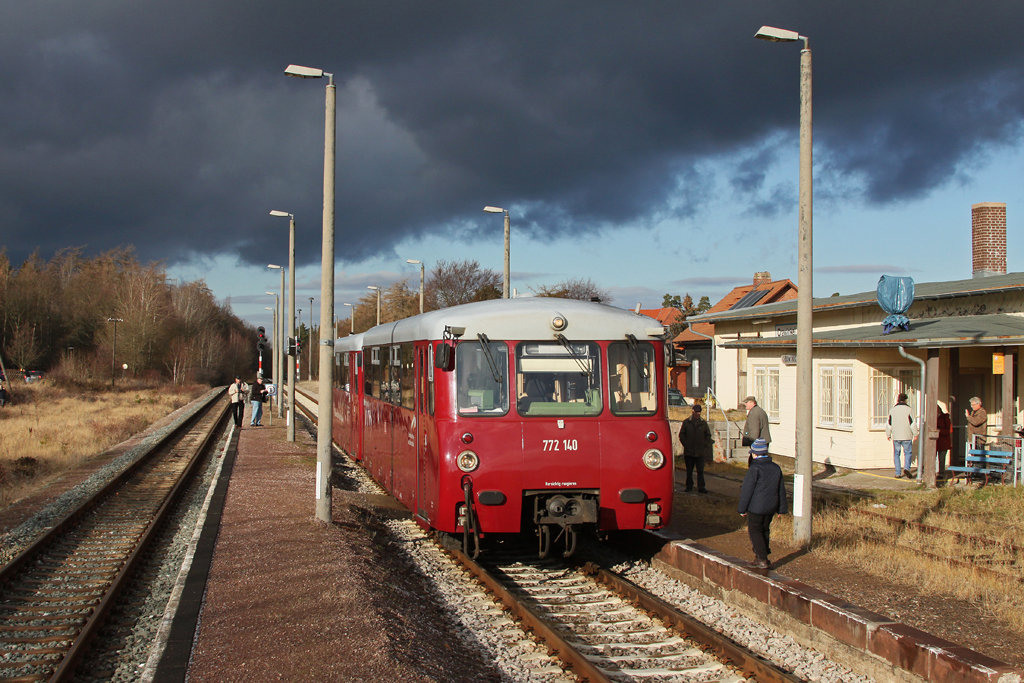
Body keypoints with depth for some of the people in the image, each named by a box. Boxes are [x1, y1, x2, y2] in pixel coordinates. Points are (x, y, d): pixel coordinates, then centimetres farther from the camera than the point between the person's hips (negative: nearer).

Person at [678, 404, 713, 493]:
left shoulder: (703, 423, 8)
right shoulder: (686, 422, 4)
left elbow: (708, 435, 15)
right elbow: (681, 435, 5)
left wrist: (704, 445, 3)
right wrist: (686, 444, -4)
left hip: (700, 452, 0)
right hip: (689, 451, 0)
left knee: (700, 470, -4)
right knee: (689, 471, 8)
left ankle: (701, 487, -4)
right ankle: (689, 486, 16)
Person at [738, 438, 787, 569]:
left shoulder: (755, 469, -17)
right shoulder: (776, 468, 4)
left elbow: (747, 490, -13)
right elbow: (781, 490, 12)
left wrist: (742, 509, -5)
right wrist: (781, 508, 21)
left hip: (756, 507, -6)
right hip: (771, 507, 6)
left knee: (755, 531, 5)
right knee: (765, 530, 20)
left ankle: (763, 559, -2)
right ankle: (764, 554, 26)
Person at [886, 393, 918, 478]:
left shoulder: (892, 410, 5)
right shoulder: (908, 409, -4)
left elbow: (889, 423, 8)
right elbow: (912, 423, -5)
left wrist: (888, 434, 18)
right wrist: (915, 434, 3)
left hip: (896, 437, 2)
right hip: (906, 436, -2)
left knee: (896, 454, 9)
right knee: (908, 453, 7)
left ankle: (898, 473, 6)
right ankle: (906, 468, -16)